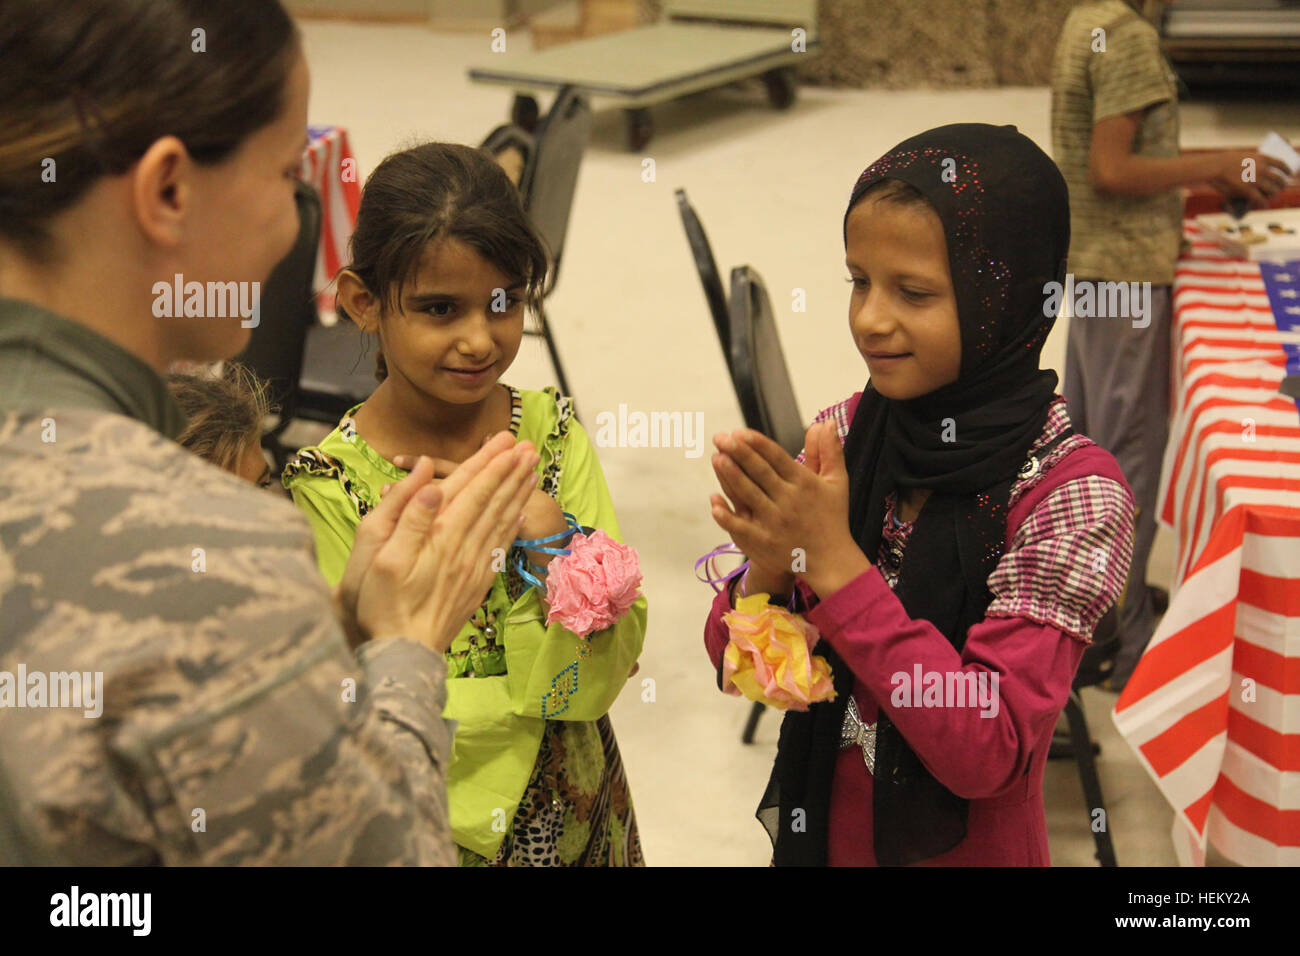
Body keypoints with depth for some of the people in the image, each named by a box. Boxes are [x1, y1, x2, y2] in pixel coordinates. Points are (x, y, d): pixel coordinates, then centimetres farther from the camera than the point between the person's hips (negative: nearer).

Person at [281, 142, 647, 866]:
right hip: (433, 832, -3)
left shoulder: (553, 432, -9)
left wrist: (542, 525, -25)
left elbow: (609, 665, -13)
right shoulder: (331, 488, -19)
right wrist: (552, 693, -16)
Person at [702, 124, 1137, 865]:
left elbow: (989, 754, -25)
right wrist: (770, 567, -25)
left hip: (965, 844, -4)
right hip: (814, 831, 4)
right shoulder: (843, 434, -9)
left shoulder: (1075, 495, -21)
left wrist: (835, 563, -30)